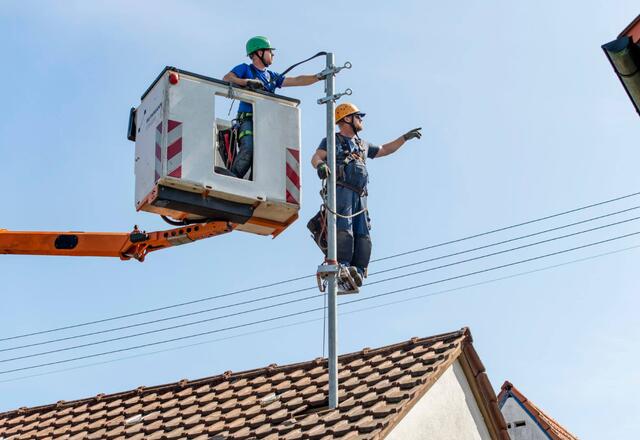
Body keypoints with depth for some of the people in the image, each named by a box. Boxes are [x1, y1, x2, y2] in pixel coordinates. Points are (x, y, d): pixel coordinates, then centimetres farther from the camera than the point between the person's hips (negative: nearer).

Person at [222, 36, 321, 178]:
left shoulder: (272, 76, 25)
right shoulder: (245, 69, 9)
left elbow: (297, 80, 20)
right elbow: (226, 79, -7)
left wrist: (319, 76, 12)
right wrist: (248, 82, -18)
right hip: (248, 120, -7)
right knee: (248, 149, -29)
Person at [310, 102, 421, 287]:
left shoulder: (362, 145, 33)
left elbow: (384, 150, 45)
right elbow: (316, 158, -1)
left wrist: (405, 137, 41)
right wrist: (320, 165, -26)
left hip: (359, 196, 7)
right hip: (341, 190, -7)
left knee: (363, 234, -7)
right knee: (344, 229, -23)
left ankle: (358, 271, -13)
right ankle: (342, 266, -30)